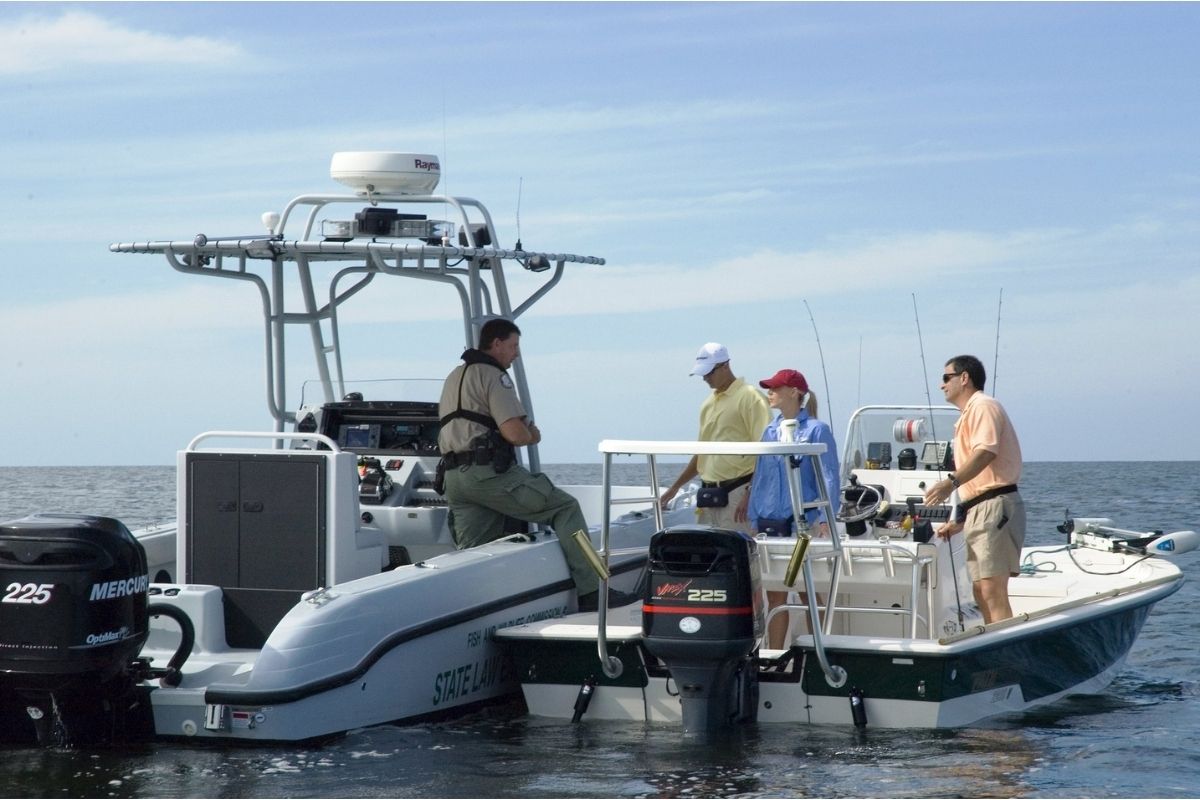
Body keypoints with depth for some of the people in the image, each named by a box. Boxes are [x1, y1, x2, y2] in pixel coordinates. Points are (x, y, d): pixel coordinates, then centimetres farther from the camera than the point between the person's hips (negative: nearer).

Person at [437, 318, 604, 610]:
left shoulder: (454, 376, 24)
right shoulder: (494, 376, -6)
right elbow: (515, 433, -17)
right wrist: (532, 435, 7)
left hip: (453, 475, 9)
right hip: (489, 471, -9)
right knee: (565, 508, -2)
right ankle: (590, 591, -8)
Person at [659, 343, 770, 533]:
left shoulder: (749, 398, -6)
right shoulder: (709, 403, 20)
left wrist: (751, 496, -18)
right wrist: (675, 487, 25)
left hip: (737, 493, -8)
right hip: (709, 494, 8)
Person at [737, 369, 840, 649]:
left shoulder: (816, 430, -5)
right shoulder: (770, 431, 12)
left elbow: (829, 478, -9)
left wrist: (825, 519, -19)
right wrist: (753, 519, 15)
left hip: (802, 523, -5)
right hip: (769, 522, 6)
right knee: (775, 596, 8)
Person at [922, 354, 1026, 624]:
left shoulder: (983, 406, -5)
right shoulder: (968, 415, 27)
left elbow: (986, 451, -24)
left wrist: (952, 481, -35)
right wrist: (958, 521, 24)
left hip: (995, 506, -11)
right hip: (979, 510, 11)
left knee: (993, 592, -17)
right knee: (981, 590, 8)